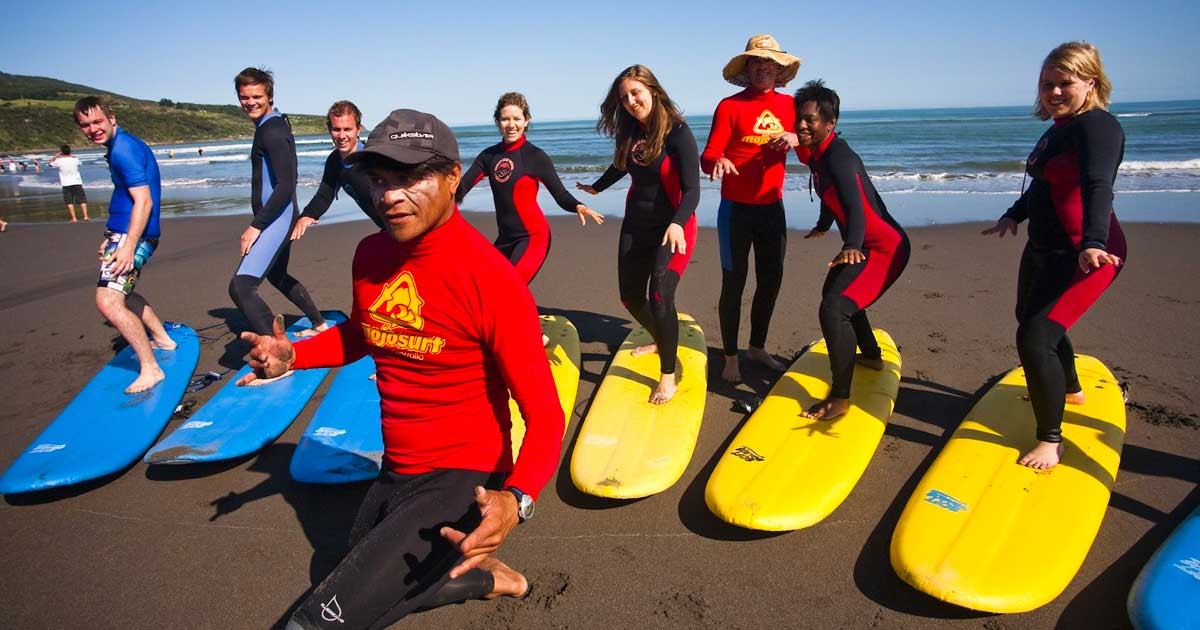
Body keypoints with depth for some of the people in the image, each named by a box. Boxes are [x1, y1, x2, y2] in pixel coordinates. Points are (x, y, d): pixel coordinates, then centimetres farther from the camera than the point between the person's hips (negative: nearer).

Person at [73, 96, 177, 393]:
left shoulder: (124, 149, -16)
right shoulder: (120, 146, 16)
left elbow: (143, 201, -24)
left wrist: (128, 246, -29)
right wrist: (111, 236, 26)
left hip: (133, 235, -11)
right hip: (122, 233, 11)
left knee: (108, 301, -21)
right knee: (122, 293, 27)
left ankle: (150, 369, -18)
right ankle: (162, 338, 39)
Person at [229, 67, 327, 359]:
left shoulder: (272, 131, -16)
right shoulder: (274, 123, 14)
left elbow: (285, 187, -24)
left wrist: (256, 226, -22)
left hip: (276, 218, -11)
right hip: (277, 217, 11)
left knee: (241, 286, -19)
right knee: (277, 275, 29)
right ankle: (319, 325, 43)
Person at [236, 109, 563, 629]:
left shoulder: (490, 279, -25)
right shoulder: (370, 256, -4)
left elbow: (544, 415, -24)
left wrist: (517, 499, -42)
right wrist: (293, 356, -1)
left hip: (461, 482, -8)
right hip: (394, 475, 8)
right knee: (357, 586, 28)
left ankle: (476, 564, 8)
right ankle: (486, 577, 37)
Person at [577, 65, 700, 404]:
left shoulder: (678, 133, -16)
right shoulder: (630, 131, 2)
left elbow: (692, 189, -22)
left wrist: (677, 224, -39)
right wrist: (595, 188, 38)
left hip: (671, 228, -7)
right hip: (636, 226, 7)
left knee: (660, 296, -21)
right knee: (631, 297, 14)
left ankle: (668, 376, -8)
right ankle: (661, 341, 43)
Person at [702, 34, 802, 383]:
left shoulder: (789, 104, 5)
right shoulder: (730, 106, -8)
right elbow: (707, 158, -15)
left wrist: (795, 138, -17)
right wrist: (718, 163, -38)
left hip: (773, 208, 5)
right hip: (736, 209, -5)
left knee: (771, 280, 12)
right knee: (734, 282, 1)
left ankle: (757, 347, 30)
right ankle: (731, 357, 13)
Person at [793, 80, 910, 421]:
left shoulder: (838, 156, -24)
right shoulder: (818, 154, 4)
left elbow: (855, 205, -39)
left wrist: (852, 247, -55)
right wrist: (823, 226, 38)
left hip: (884, 246, -11)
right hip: (865, 243, 11)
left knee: (834, 308, -24)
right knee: (835, 292, 30)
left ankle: (840, 398, -15)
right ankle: (871, 356, 50)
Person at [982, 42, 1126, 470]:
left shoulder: (1098, 126, -17)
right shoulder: (1059, 129, 10)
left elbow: (1098, 187, -34)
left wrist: (1092, 244, -47)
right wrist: (1015, 214, 12)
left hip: (1085, 255, -10)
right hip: (1044, 249, 10)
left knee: (1035, 337, -20)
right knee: (1032, 321, 27)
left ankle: (1050, 441, -5)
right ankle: (1070, 391, 55)